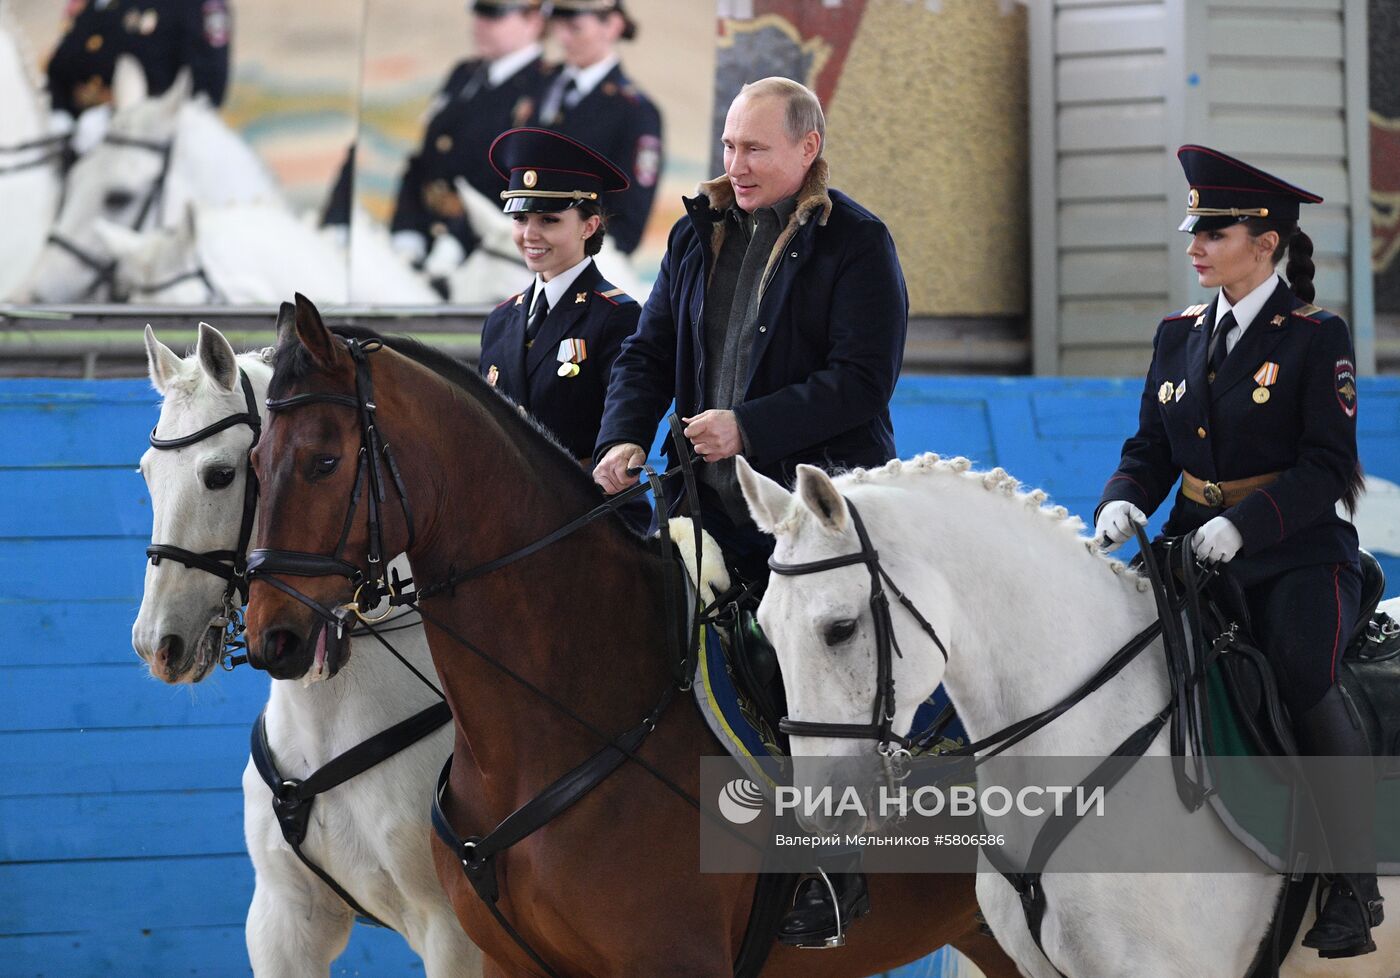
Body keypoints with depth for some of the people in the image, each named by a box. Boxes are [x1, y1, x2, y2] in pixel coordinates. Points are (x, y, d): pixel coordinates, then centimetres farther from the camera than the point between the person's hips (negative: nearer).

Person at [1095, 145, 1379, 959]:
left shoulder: (1317, 338, -5)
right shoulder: (1180, 336, 12)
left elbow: (1328, 465, -11)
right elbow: (1151, 449, 14)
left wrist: (1243, 523, -23)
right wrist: (1123, 502, -7)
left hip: (1298, 555, -6)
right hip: (1197, 548, 6)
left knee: (1303, 676, -26)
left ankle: (1353, 889, -15)